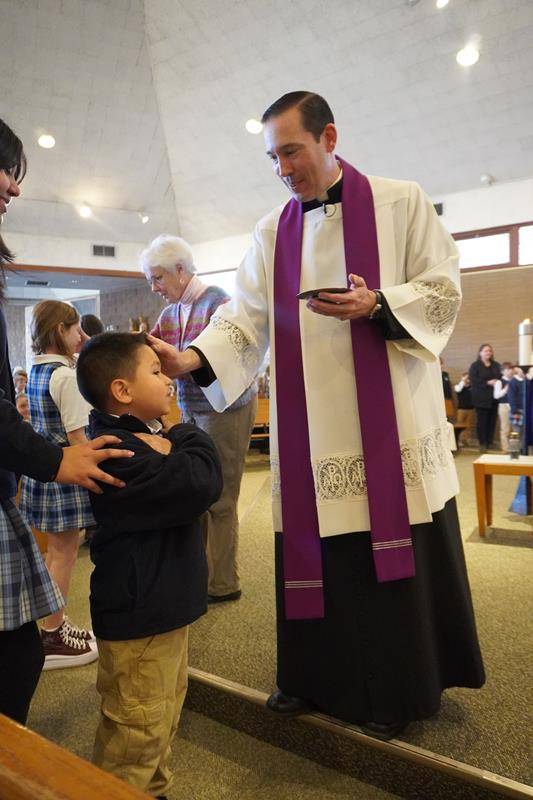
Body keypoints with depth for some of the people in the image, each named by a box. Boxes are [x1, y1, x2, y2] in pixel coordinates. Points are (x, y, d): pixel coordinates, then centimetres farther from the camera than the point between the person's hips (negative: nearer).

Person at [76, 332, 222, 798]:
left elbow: (193, 483, 8)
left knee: (164, 717, 26)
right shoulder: (119, 453, -26)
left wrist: (175, 446, -12)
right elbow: (202, 485, -34)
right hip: (138, 616, -10)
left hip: (164, 605, 10)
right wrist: (191, 441, -14)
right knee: (138, 730, 8)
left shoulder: (140, 438, 8)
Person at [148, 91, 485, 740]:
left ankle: (396, 689, 24)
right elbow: (246, 318, 3)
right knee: (317, 552, 8)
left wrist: (375, 304, -18)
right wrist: (194, 358, -15)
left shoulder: (400, 203, 4)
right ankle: (317, 676, 28)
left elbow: (444, 288, 0)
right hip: (309, 431, 3)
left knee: (395, 553, 3)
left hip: (389, 422, -2)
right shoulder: (271, 234, 12)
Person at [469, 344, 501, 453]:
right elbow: (473, 381, -11)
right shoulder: (475, 365, 0)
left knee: (492, 420, 5)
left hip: (494, 397, 4)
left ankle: (490, 442, 15)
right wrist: (488, 383, -17)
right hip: (481, 398, -4)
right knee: (482, 421, -3)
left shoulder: (496, 365, 15)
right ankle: (482, 443, 3)